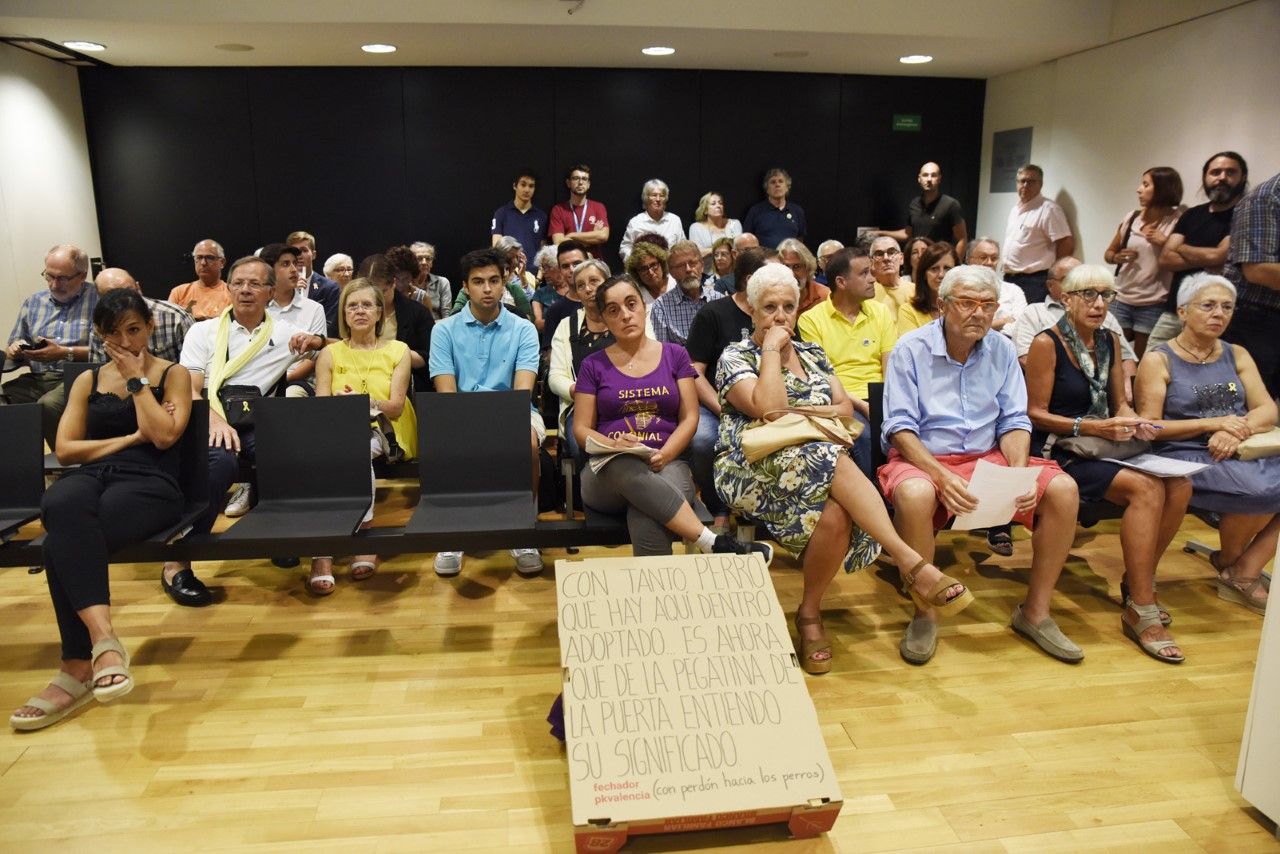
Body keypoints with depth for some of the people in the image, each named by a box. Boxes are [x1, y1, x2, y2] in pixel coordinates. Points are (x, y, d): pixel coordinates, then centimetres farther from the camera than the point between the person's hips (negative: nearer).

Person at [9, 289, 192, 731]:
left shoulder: (174, 374, 13)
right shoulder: (87, 381, 21)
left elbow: (164, 436, -4)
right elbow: (65, 449, 12)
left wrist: (136, 379, 1)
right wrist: (131, 437, 1)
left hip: (149, 483, -3)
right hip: (91, 476, 3)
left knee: (63, 541, -33)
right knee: (62, 507, -38)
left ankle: (79, 666, -30)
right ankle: (103, 638, -46)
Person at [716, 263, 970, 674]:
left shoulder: (812, 354, 21)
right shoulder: (735, 358, 3)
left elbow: (844, 405, 11)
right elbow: (768, 408, -15)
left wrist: (802, 415, -6)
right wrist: (772, 348, -7)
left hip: (820, 468, 5)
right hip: (755, 474, -4)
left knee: (837, 513, -32)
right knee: (834, 462, -36)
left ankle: (809, 613, -12)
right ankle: (912, 564, -38)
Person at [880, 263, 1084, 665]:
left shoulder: (1002, 350, 8)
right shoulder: (911, 349, -6)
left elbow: (1014, 421, 6)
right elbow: (900, 428, -12)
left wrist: (1019, 473, -15)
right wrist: (940, 475, -28)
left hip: (988, 458, 5)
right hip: (923, 458, -5)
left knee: (1063, 489, -17)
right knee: (915, 495, -39)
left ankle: (1035, 611, -2)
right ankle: (925, 613, -16)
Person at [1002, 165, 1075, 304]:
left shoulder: (1048, 209, -9)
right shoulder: (1015, 209, 16)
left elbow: (1067, 244, -12)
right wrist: (1007, 270, 14)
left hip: (1033, 281, -8)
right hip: (1009, 278, 8)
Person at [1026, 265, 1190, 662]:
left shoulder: (1110, 341, 12)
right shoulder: (1047, 343, -9)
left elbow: (1119, 403, 17)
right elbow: (1035, 414, -11)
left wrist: (1134, 422, -5)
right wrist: (1091, 427, -20)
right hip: (1058, 451, -7)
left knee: (1179, 486, -16)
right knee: (1147, 488, -27)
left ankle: (1138, 582, 3)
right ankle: (1141, 611, -18)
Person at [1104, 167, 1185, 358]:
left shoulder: (1178, 221, -5)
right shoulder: (1131, 218, 7)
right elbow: (1109, 252, 17)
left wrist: (1164, 242, -18)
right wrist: (1116, 257, -4)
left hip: (1153, 306, -4)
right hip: (1121, 300, 4)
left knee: (1142, 361, 5)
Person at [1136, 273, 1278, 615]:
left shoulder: (1237, 355, 17)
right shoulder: (1158, 360, 1)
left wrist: (1237, 430, -14)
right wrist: (1214, 423, -15)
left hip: (1240, 454, 6)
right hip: (1185, 457, -5)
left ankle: (1244, 572, -8)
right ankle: (1226, 560, 2)